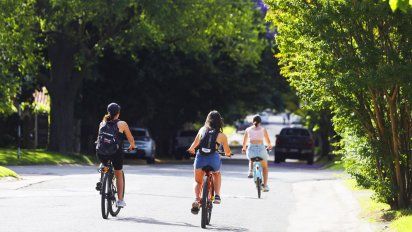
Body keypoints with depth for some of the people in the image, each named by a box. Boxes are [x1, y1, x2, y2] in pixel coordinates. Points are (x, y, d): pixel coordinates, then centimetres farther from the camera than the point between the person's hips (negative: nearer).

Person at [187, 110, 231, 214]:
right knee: (217, 174, 34)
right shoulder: (222, 135, 8)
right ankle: (217, 196, 17)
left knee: (198, 181, 20)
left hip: (200, 158, 0)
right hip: (214, 158, 0)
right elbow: (227, 153, 14)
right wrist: (227, 154, 38)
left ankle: (197, 199, -7)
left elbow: (195, 144, 20)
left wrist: (191, 149, 43)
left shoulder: (202, 130, 12)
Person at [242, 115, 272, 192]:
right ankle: (265, 185, 13)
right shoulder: (263, 129, 5)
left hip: (251, 149, 1)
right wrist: (269, 146, 36)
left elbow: (244, 141, 15)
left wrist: (244, 148, 35)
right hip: (261, 148, -1)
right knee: (265, 167, 21)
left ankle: (250, 171, 10)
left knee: (251, 160, 38)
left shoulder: (248, 129, 8)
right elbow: (268, 141, 13)